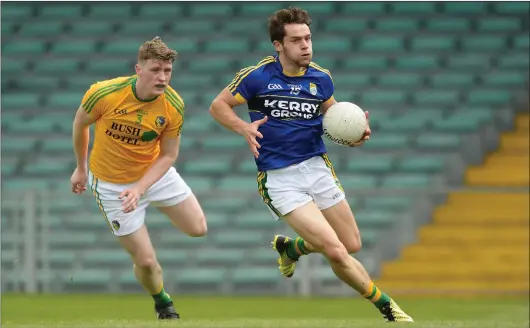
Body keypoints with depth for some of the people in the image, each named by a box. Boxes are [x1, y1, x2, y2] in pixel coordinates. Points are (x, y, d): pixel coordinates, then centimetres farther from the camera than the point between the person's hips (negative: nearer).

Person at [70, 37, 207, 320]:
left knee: (197, 228, 8)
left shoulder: (174, 106, -21)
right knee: (145, 261, -4)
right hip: (112, 184, -3)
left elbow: (168, 155, -10)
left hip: (155, 173, 3)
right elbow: (80, 124, -6)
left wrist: (139, 189, -24)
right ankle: (163, 305, 29)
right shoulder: (104, 94, -28)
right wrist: (80, 168, 6)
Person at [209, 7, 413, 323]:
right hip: (278, 178, -5)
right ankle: (385, 305, 6)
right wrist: (244, 127, -20)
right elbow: (218, 106, -1)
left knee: (352, 245, 10)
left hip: (317, 167, 5)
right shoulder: (257, 76, -11)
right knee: (334, 250, -15)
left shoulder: (321, 78, 1)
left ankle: (291, 247, 37)